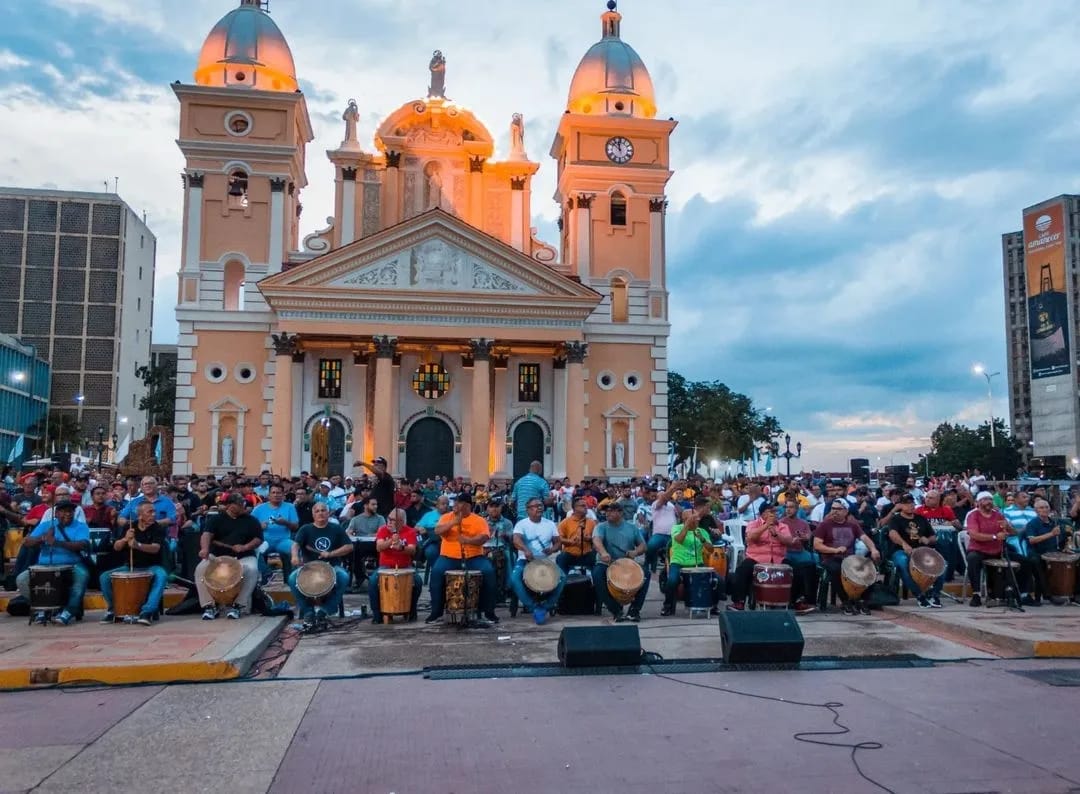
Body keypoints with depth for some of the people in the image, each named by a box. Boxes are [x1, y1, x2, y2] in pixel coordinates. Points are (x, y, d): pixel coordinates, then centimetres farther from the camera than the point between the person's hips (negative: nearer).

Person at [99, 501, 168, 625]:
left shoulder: (158, 529, -9)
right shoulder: (130, 527, 3)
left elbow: (156, 548, -26)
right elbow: (116, 547, -4)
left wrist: (138, 545, -45)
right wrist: (125, 539, -27)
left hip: (151, 567, -3)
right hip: (130, 567, 4)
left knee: (162, 576, -35)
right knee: (105, 577, -15)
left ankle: (147, 611, -34)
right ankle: (113, 609, 4)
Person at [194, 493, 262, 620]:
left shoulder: (250, 520, 10)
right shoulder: (217, 519, 6)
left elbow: (259, 539, 5)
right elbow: (207, 534, -12)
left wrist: (245, 547, -16)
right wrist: (205, 549, -34)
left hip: (243, 557, 0)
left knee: (252, 570, -33)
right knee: (201, 569, -27)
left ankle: (236, 605, -21)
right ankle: (209, 606, -15)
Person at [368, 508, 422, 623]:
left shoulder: (410, 531, -5)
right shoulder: (383, 529, -2)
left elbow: (412, 551, -17)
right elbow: (379, 547, -17)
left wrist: (401, 548, -39)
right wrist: (391, 541, -35)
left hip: (405, 566, 0)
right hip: (386, 566, 1)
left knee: (417, 581, -27)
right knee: (373, 582, -28)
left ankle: (412, 611, -5)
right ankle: (377, 613, -11)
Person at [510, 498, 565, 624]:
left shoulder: (550, 524, 8)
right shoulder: (521, 524, -4)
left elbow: (557, 543, 9)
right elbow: (516, 540, -22)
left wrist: (552, 549, -16)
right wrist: (526, 550, -44)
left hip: (545, 561, 3)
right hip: (525, 560, -2)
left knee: (562, 577, -24)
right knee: (514, 578, -32)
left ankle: (546, 607, -9)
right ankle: (534, 608, -19)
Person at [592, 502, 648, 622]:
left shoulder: (632, 528, 10)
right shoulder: (601, 527, 0)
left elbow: (643, 546, 9)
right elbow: (597, 540, -21)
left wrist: (635, 552, -16)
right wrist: (603, 552, -44)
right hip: (606, 564, -2)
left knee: (645, 574, -24)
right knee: (597, 574, -33)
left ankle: (634, 609, -12)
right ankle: (616, 610, -23)